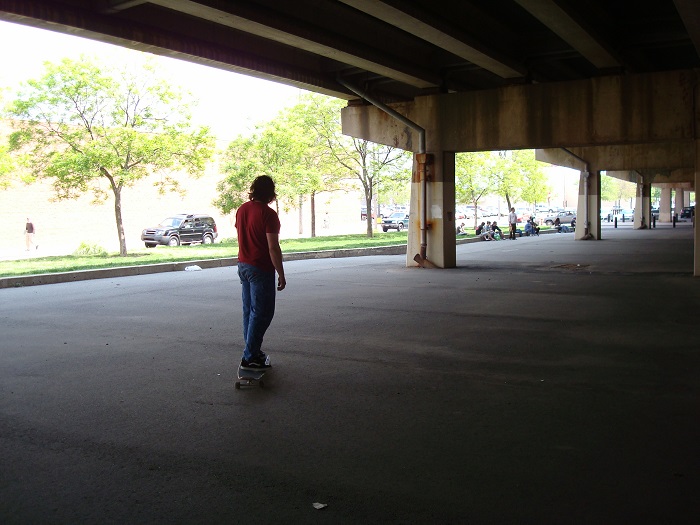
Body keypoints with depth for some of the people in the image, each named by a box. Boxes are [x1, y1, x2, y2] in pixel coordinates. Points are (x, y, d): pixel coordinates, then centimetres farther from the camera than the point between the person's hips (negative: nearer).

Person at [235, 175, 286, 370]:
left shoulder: (242, 210, 7)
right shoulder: (268, 214, -17)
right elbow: (273, 248, -19)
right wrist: (281, 275, -13)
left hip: (243, 265, 8)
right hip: (261, 269, -8)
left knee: (249, 310, 15)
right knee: (262, 312, -2)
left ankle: (252, 351, 23)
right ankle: (250, 357, -1)